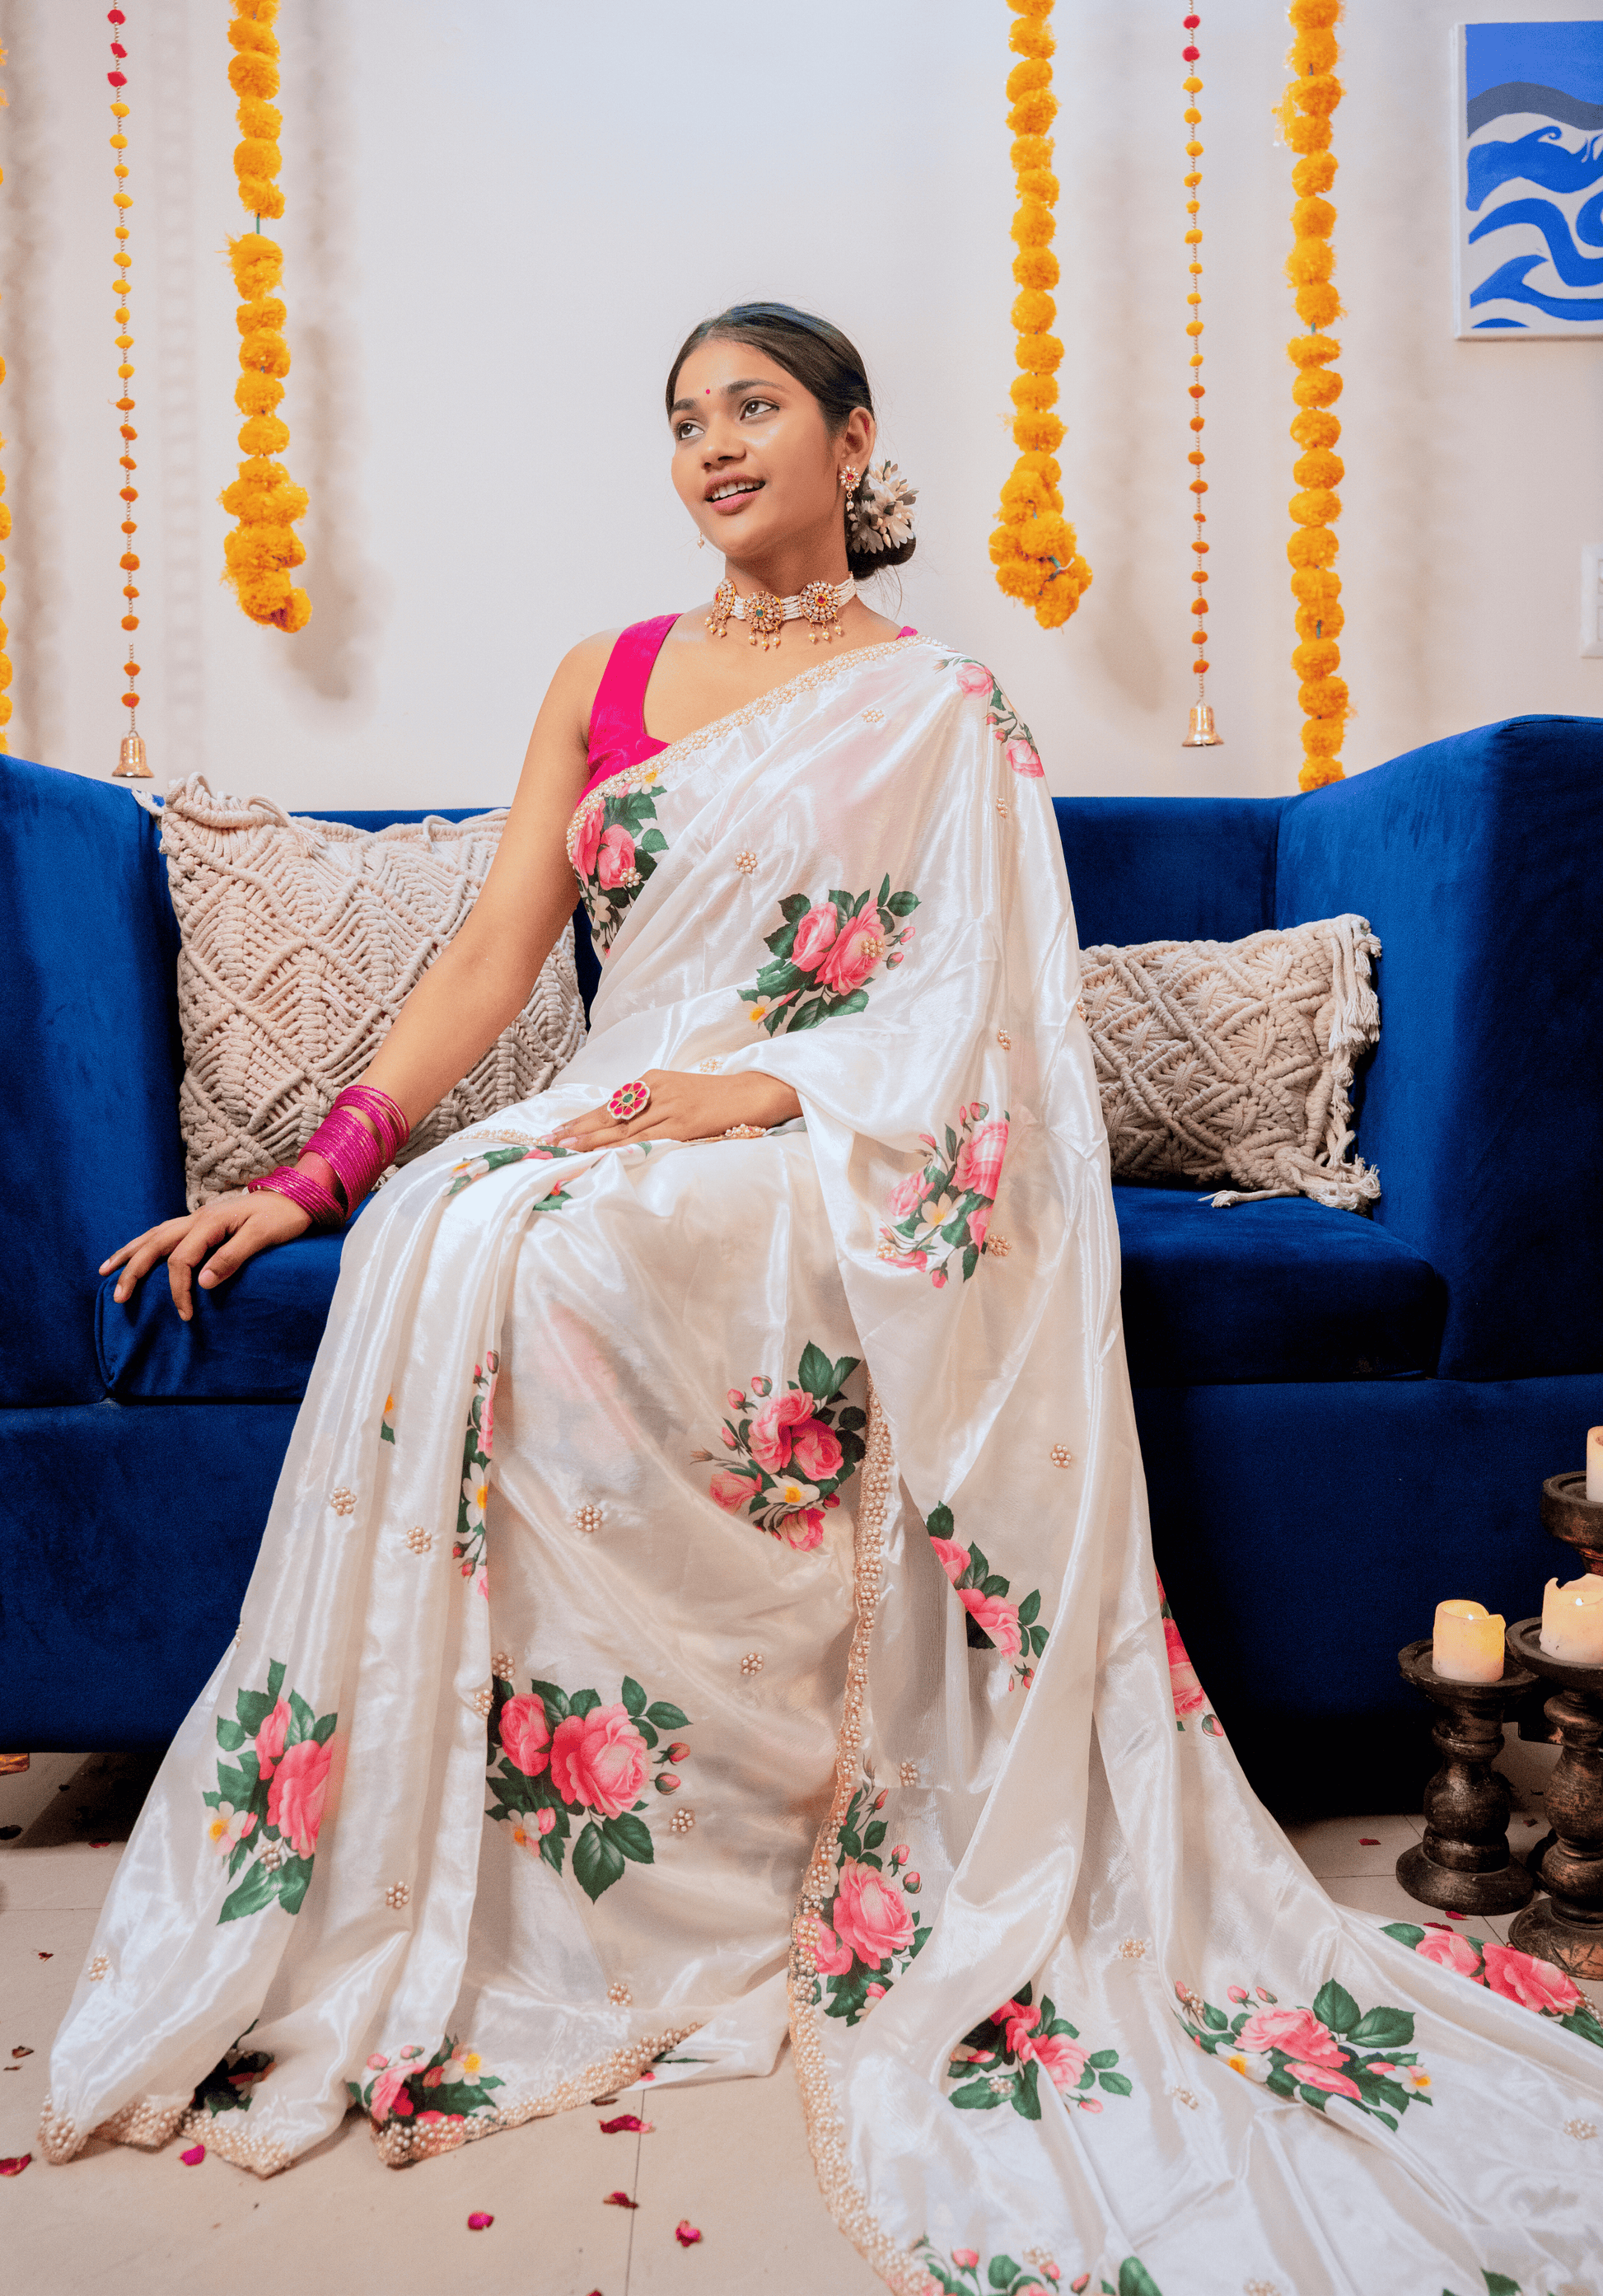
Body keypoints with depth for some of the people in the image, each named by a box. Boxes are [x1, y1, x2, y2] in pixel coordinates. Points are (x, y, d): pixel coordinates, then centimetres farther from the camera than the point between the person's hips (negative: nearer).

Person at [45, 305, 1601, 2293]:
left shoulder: (940, 701, 7)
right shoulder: (606, 677, 17)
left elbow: (966, 994, -2)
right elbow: (491, 958, 9)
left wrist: (763, 1088, -19)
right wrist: (315, 1172, -3)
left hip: (832, 1157, -3)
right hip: (616, 1124, 4)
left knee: (550, 1254, -33)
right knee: (426, 1235, -28)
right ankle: (381, 1905, -15)